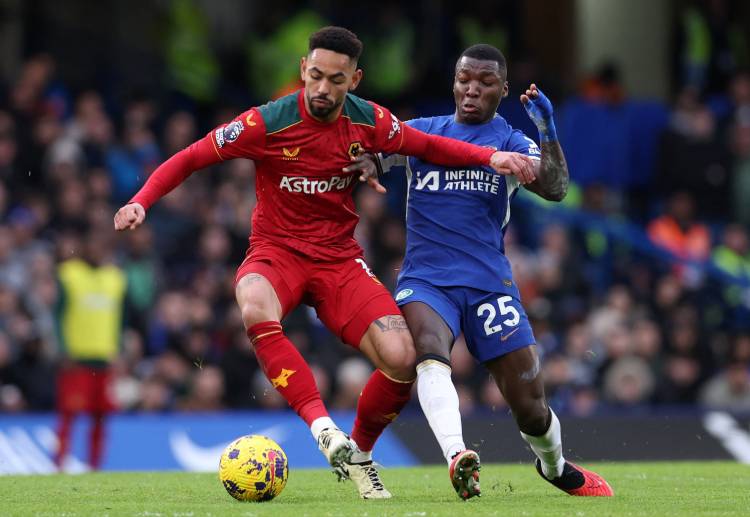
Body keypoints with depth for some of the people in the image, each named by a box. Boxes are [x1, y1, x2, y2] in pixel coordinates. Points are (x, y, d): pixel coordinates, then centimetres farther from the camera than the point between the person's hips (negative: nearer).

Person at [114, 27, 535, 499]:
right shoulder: (267, 123, -12)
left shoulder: (368, 122, -3)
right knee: (256, 308, -41)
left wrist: (490, 156, -2)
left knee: (402, 358, -18)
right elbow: (189, 159, -6)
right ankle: (322, 425, -40)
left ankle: (358, 453, 10)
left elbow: (429, 146, 13)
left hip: (339, 257, 3)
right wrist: (142, 202, -20)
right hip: (277, 251, -3)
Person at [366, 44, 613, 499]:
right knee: (428, 347, -35)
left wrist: (547, 128, -22)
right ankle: (457, 457, -50)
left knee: (531, 408, 0)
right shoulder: (421, 132, 12)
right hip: (425, 280, 0)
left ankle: (556, 467, 33)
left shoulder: (510, 142, 7)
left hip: (489, 285, 0)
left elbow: (555, 189, -9)